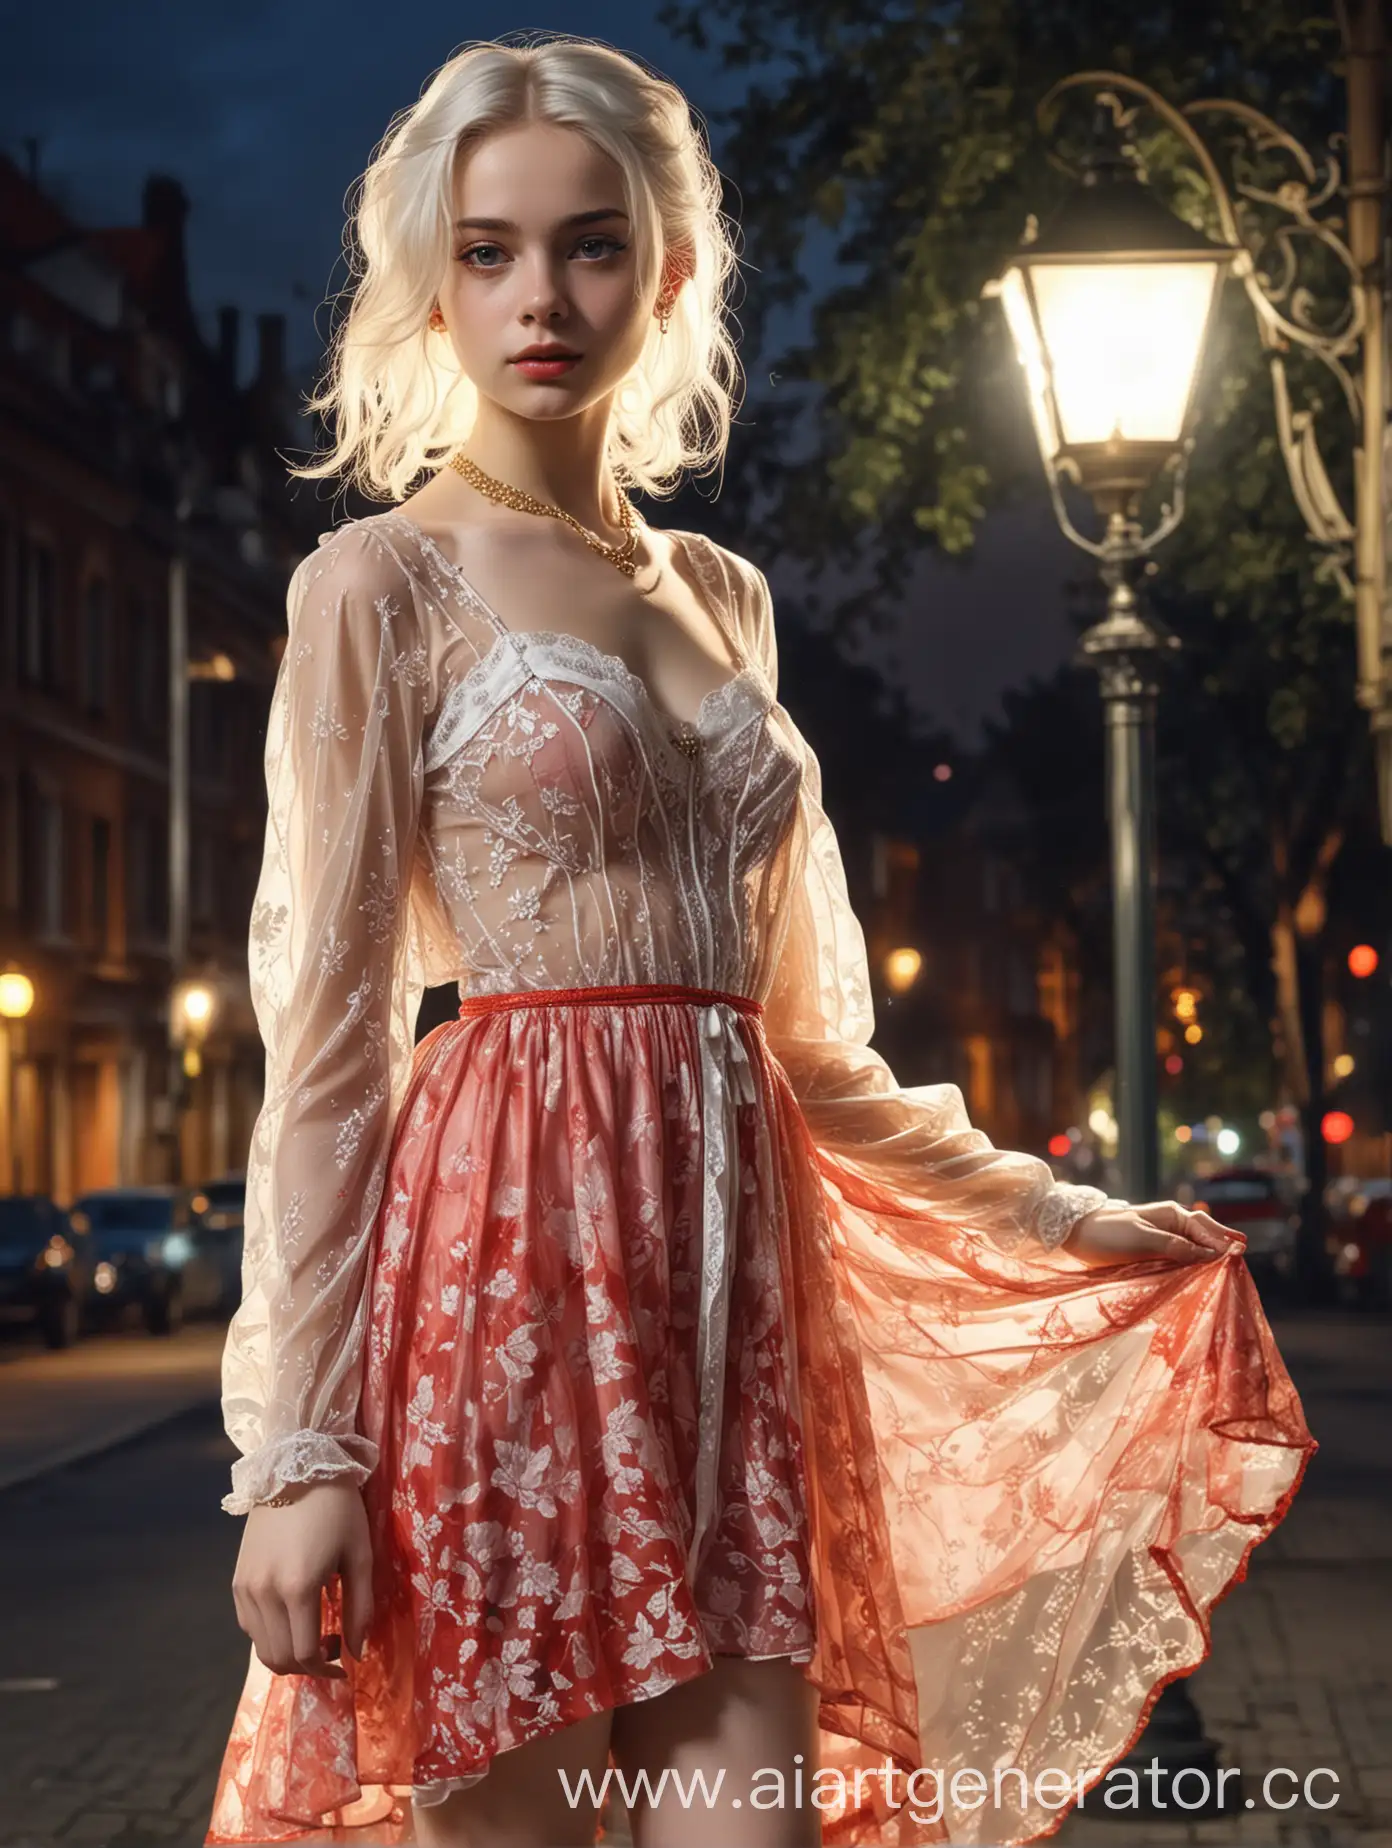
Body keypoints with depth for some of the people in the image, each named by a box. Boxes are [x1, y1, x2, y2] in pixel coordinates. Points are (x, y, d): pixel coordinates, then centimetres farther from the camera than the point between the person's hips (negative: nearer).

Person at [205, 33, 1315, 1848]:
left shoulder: (723, 597, 17)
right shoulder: (387, 579, 0)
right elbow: (328, 1027, -6)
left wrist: (1069, 1222, 26)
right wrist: (301, 1452, -11)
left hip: (734, 1249, 5)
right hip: (510, 1240, -5)